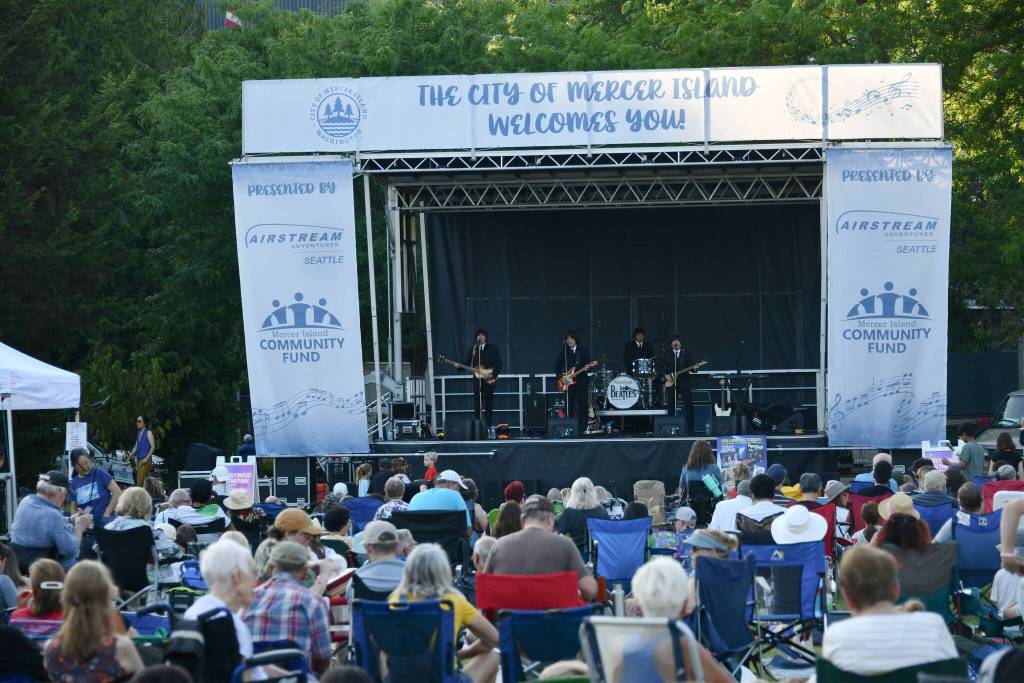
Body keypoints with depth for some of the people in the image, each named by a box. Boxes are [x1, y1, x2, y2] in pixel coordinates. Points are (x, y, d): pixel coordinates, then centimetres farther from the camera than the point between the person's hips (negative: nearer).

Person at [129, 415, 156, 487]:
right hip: (139, 460, 8)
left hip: (145, 460, -8)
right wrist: (131, 454, 2)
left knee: (140, 482, -15)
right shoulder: (138, 433, 17)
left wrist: (146, 458, -17)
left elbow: (153, 447, -10)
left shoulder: (148, 433, -5)